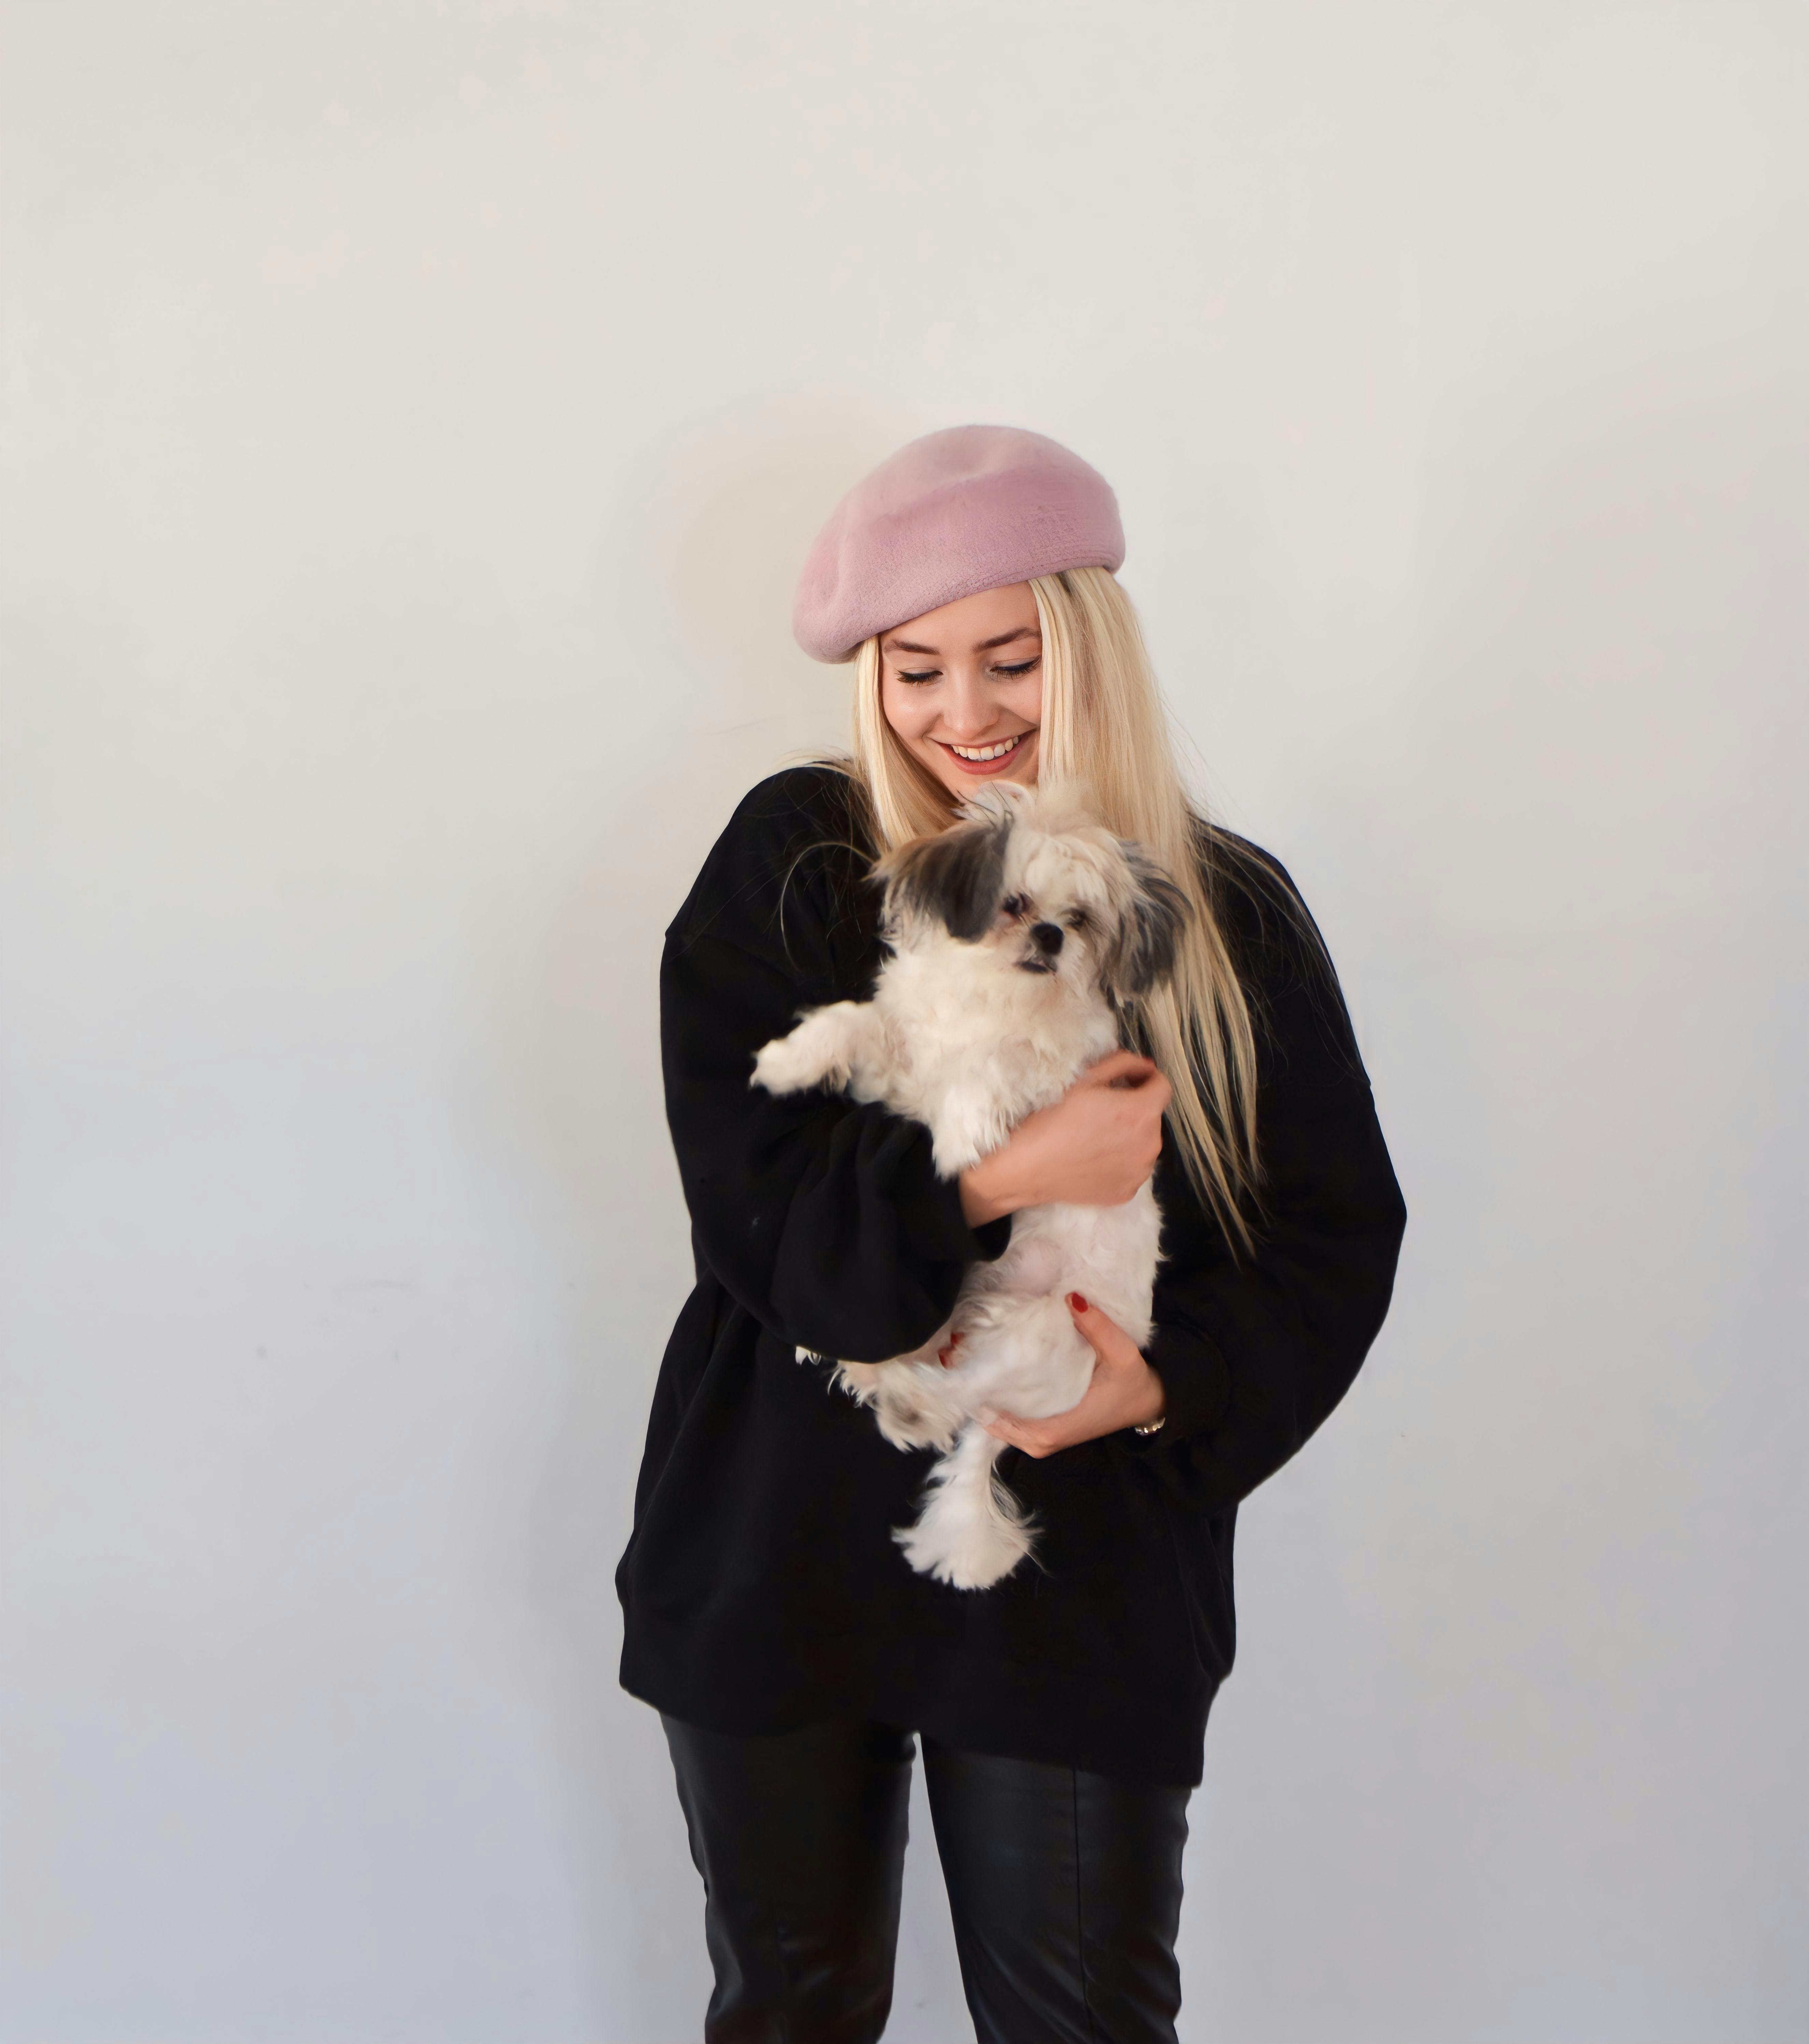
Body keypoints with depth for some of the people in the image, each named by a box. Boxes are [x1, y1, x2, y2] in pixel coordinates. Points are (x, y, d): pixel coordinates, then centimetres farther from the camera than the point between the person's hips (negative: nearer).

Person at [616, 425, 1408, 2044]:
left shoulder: (1234, 914, -2)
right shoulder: (789, 862, -4)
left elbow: (1337, 1237, 0)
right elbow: (745, 1193, -13)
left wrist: (1173, 1383, -17)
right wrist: (996, 1179, -26)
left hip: (1088, 1576, 0)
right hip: (787, 1542, 1)